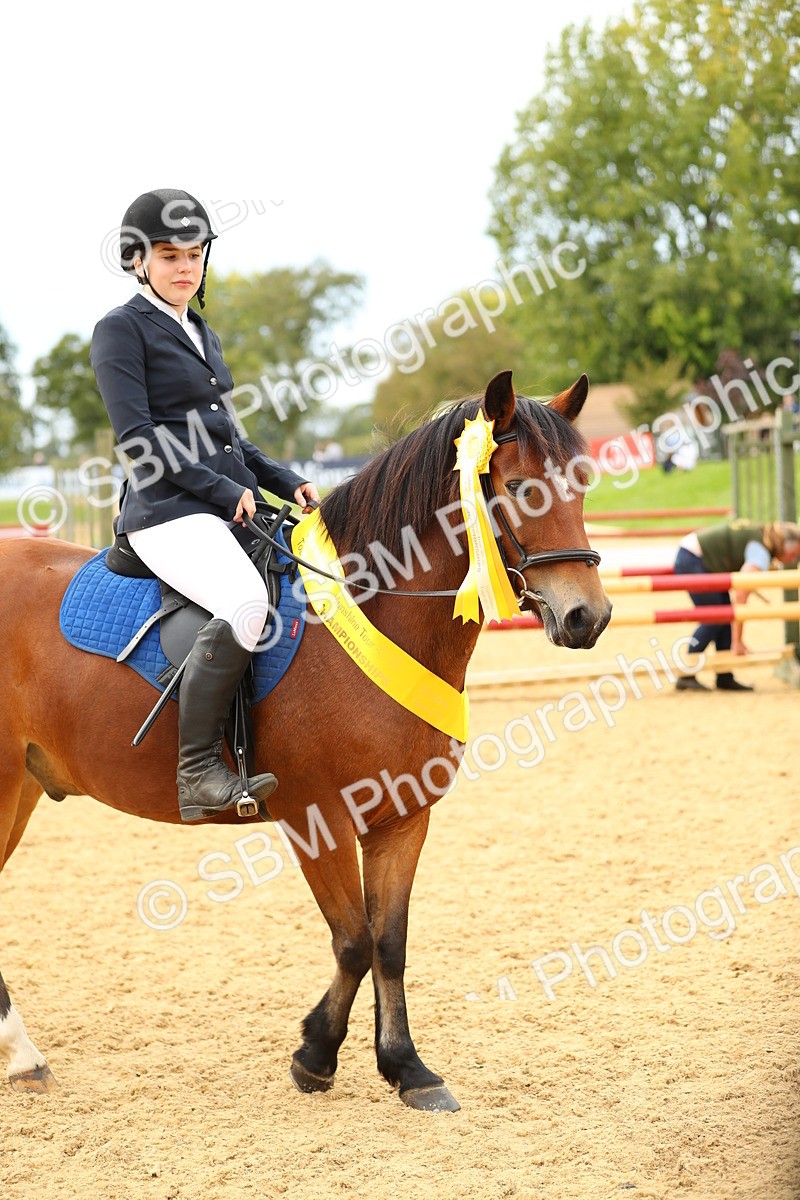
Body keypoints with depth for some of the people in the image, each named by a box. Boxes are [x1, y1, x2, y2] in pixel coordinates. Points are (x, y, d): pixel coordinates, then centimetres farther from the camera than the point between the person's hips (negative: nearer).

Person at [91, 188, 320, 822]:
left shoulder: (204, 336, 21)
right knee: (246, 603, -34)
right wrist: (222, 489, -15)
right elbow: (137, 436, -12)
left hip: (234, 509, 9)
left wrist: (286, 483, 10)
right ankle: (198, 770, -29)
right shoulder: (121, 330, -3)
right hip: (169, 514, -9)